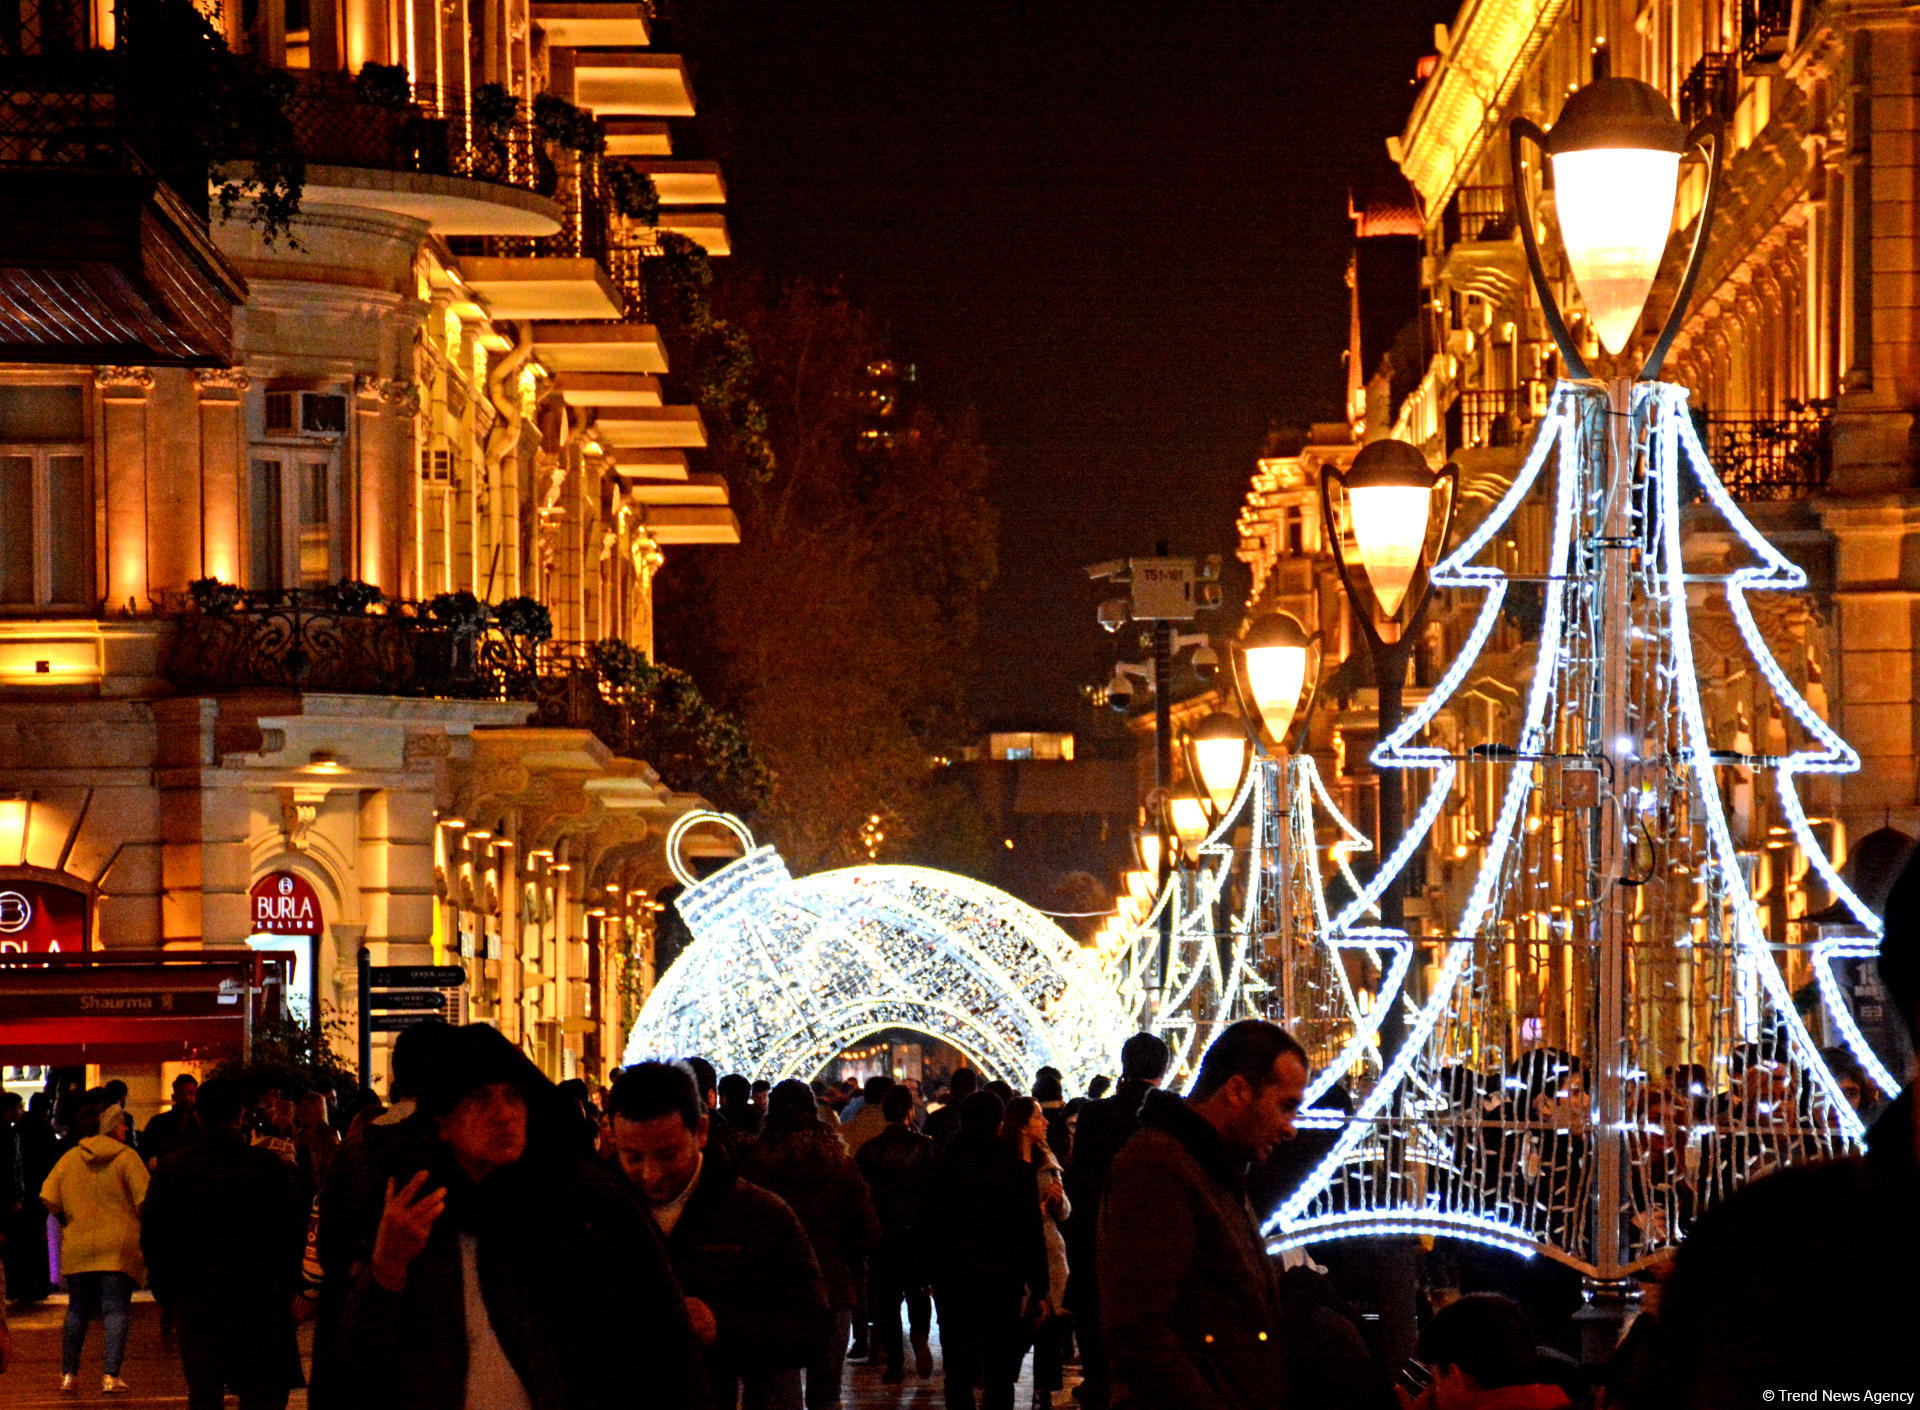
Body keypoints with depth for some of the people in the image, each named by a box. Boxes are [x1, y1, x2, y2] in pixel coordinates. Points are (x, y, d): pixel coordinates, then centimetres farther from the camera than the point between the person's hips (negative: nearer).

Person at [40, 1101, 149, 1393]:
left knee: (77, 1311, 15)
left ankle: (68, 1373, 17)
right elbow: (145, 1199, -11)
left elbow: (48, 1197, 2)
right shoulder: (126, 1157, -6)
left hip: (77, 1247, 4)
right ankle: (111, 1375, -12)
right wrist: (143, 1227, 7)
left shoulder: (70, 1158, 6)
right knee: (117, 1309, -3)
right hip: (118, 1247, -4)